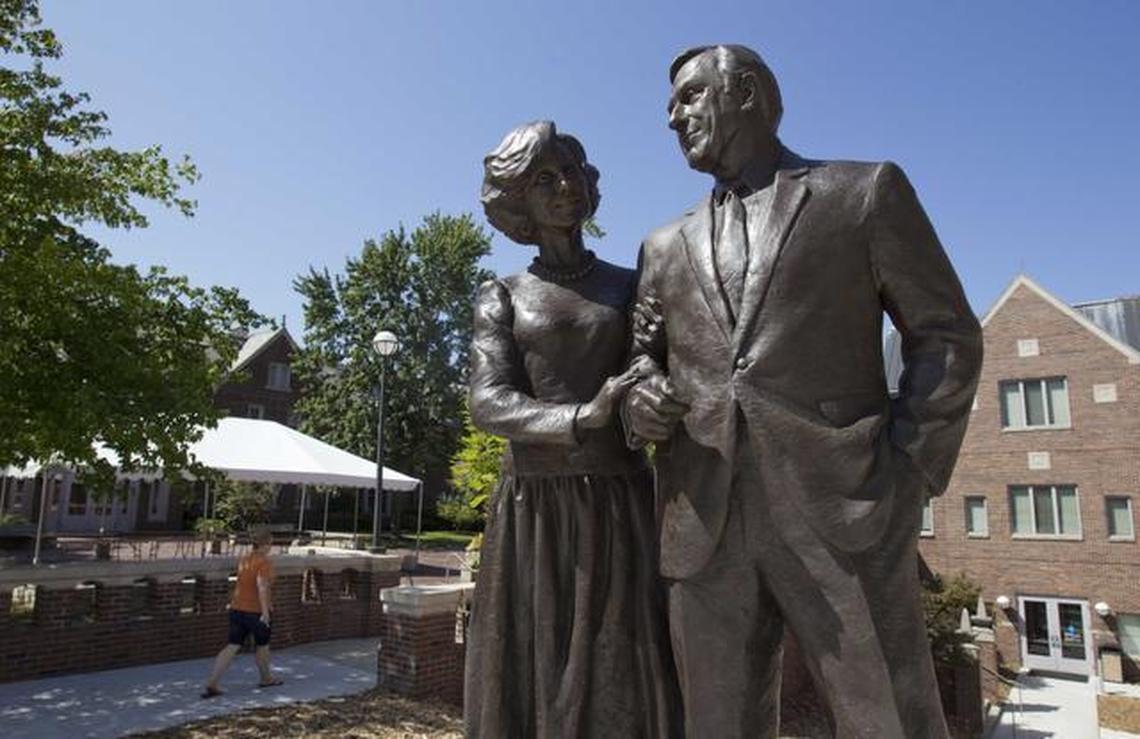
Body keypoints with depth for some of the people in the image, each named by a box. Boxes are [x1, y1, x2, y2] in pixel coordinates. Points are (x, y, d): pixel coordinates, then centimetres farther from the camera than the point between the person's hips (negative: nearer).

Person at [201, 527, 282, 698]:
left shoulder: (244, 560, 9)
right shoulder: (264, 562, -16)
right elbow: (262, 586, -28)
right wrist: (265, 611, -29)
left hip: (237, 608, 6)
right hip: (256, 611, -6)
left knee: (232, 647, 7)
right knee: (262, 645, 14)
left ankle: (211, 683, -3)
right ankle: (266, 678, 33)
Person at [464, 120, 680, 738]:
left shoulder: (635, 288, 10)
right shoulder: (500, 299, 7)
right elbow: (488, 406, -9)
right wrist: (582, 418, -25)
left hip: (620, 513, 1)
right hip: (530, 518, 0)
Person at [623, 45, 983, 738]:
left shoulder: (867, 192, 9)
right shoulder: (665, 247, 20)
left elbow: (947, 336, 7)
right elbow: (647, 360, 24)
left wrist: (910, 474, -5)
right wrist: (639, 401, 0)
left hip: (843, 512, -3)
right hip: (704, 525, 4)